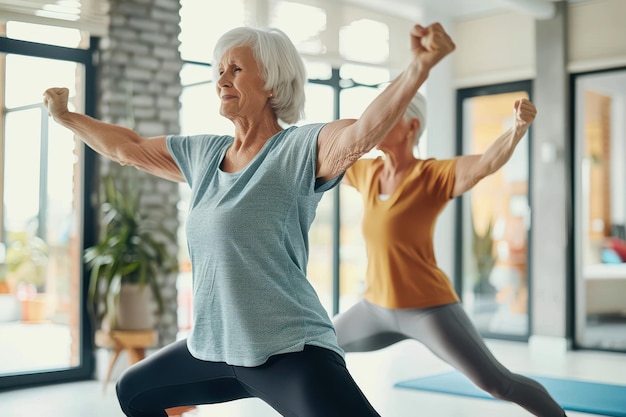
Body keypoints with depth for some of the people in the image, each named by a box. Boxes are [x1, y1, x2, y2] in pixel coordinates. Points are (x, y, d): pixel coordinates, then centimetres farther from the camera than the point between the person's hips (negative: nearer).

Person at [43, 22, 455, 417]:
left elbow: (361, 132, -34)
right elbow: (127, 147, 21)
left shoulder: (300, 148, -14)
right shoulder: (203, 153, 7)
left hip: (289, 350, -8)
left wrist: (419, 66, -50)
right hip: (213, 347, 8)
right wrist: (65, 115, 28)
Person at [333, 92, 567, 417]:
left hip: (429, 309, -7)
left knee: (498, 383, -13)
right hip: (377, 308, 7)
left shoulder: (435, 175, -15)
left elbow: (487, 163, -33)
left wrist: (518, 127, -52)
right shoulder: (366, 172, 3)